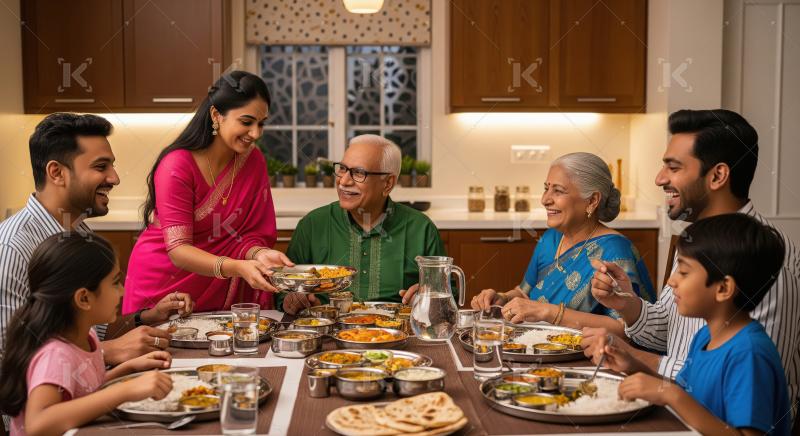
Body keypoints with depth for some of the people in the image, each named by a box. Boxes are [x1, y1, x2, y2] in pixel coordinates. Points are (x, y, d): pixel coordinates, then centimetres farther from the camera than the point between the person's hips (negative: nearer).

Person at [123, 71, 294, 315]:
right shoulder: (177, 166, -21)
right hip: (165, 284, -4)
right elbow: (178, 249, -26)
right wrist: (238, 267, -40)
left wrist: (261, 254, -28)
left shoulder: (253, 160, -6)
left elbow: (251, 234, -5)